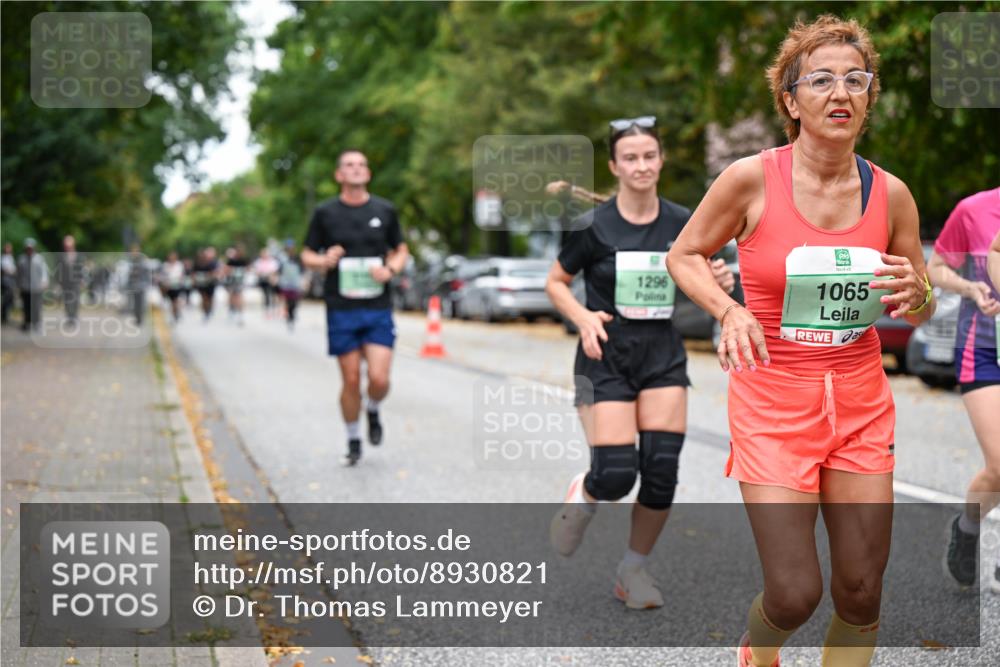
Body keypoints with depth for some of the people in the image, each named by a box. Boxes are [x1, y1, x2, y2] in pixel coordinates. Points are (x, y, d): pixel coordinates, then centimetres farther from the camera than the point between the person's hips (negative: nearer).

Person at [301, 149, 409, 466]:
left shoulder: (385, 210, 5)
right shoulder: (325, 212, 1)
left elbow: (401, 250, 15)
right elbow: (307, 255, 8)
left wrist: (390, 269, -6)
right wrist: (324, 261, -15)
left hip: (378, 309, 1)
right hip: (341, 309, -1)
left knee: (379, 378, -11)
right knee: (351, 381, 2)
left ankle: (373, 411, 23)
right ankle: (353, 440, 22)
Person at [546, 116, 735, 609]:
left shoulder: (682, 223, 2)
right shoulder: (593, 226, -6)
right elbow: (555, 282, 4)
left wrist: (718, 284, -11)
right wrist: (583, 318, -14)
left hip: (663, 356, 3)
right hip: (606, 357, -3)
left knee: (661, 471, -6)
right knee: (616, 475, -13)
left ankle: (633, 569, 14)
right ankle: (582, 497, 24)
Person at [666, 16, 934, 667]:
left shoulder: (890, 193, 0)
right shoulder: (751, 179, -10)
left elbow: (921, 308, 11)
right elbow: (683, 255, 4)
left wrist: (915, 294, -13)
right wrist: (729, 310, -14)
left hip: (861, 399, 3)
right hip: (773, 399, -3)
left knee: (862, 593, 4)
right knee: (795, 593, -6)